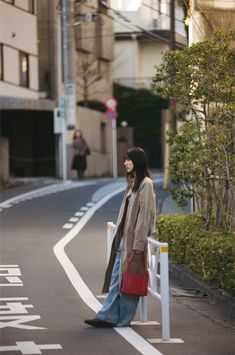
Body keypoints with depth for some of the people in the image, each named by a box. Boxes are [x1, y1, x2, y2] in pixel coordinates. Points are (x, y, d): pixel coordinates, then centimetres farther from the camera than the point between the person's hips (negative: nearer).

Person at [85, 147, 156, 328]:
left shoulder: (146, 184, -12)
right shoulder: (133, 183, 16)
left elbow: (145, 216, -17)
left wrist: (138, 245, -19)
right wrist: (120, 237, 15)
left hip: (134, 240, -9)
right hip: (124, 238, 9)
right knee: (116, 278, 6)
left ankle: (123, 319, 6)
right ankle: (108, 316, 7)